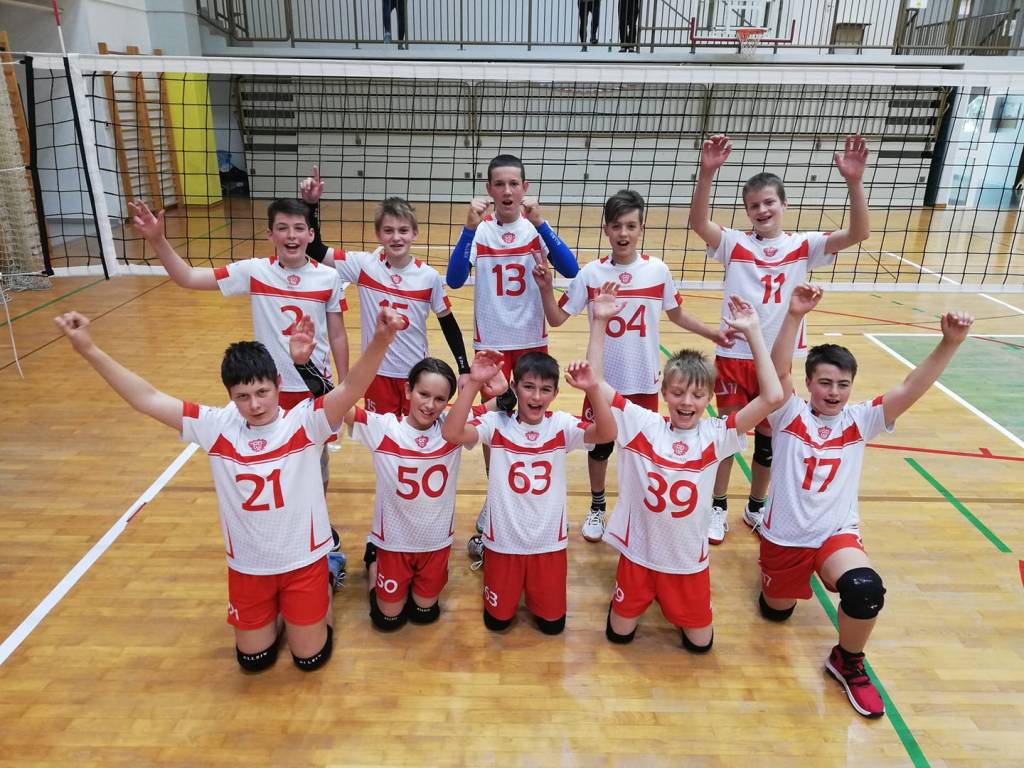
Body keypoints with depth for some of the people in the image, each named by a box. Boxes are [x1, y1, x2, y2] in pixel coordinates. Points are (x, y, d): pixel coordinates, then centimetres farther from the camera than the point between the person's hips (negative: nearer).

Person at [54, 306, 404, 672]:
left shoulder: (304, 422, -20)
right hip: (247, 565, 3)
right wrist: (88, 349, -18)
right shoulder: (217, 427, -12)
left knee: (310, 657, 11)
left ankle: (323, 588, 38)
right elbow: (147, 399, -12)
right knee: (254, 659, 17)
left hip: (303, 560, -3)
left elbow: (352, 387, -36)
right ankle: (277, 612, 47)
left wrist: (379, 341, -54)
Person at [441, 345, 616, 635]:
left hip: (548, 541, 1)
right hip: (503, 540, -1)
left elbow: (607, 434, -27)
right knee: (497, 620, 15)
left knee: (552, 623, 15)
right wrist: (474, 383, -40)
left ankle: (533, 592, 45)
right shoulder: (496, 423, -14)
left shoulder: (561, 425, -11)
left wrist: (594, 390, -42)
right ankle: (513, 588, 46)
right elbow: (451, 433, -31)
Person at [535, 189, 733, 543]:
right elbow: (557, 318, -5)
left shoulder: (658, 270, -5)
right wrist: (545, 288, -21)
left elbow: (677, 315, 8)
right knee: (599, 446, 14)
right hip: (603, 380, 0)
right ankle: (597, 508, 36)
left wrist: (713, 334, 0)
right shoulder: (591, 273, -8)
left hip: (644, 380, 1)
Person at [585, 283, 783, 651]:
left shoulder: (716, 435, -13)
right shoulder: (643, 426, -13)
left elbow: (772, 397, -24)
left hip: (688, 558, 1)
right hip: (639, 552, 0)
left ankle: (674, 607, 45)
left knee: (700, 643, 17)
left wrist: (752, 332, -25)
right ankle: (631, 601, 44)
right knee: (619, 634, 14)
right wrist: (599, 322, -24)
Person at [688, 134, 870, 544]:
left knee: (768, 438, 14)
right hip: (734, 355, -1)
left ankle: (755, 507, 34)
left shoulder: (803, 246, 1)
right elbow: (698, 223, -20)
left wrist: (854, 182, -26)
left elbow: (858, 233, -12)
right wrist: (707, 172, -33)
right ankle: (719, 507, 27)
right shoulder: (735, 244, -3)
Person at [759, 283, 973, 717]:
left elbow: (911, 389, -16)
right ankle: (793, 576, 54)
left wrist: (949, 343, -31)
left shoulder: (860, 421, -5)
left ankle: (848, 663, 1)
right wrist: (794, 316, -39)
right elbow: (779, 372, -26)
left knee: (866, 591, -31)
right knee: (775, 611, 18)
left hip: (837, 533, 0)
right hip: (784, 535, 0)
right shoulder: (789, 416, -9)